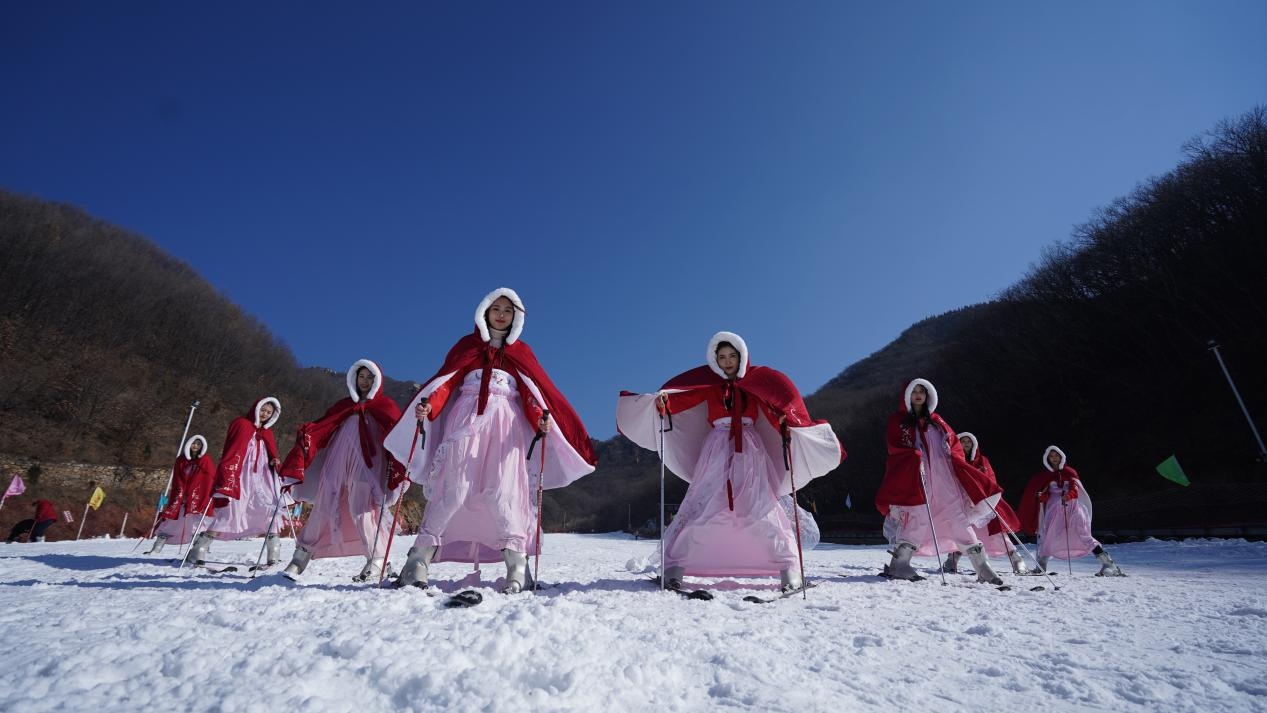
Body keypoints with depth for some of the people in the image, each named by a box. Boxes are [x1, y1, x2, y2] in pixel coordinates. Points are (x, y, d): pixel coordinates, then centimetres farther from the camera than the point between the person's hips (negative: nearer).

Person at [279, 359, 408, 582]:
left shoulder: (385, 406, 8)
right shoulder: (343, 406, 21)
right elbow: (321, 428, 12)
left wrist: (397, 471, -18)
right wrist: (306, 435, -9)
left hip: (366, 467, -4)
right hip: (337, 464, 4)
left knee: (363, 509, -12)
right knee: (324, 508, 2)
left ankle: (376, 561, -6)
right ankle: (300, 558, 14)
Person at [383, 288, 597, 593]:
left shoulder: (521, 353, 18)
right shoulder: (467, 345, 17)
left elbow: (535, 391, 5)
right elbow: (446, 379, 4)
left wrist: (542, 417, -16)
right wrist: (427, 404, -17)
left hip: (506, 425, 0)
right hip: (467, 420, 0)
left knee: (502, 492, -10)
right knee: (452, 488, -10)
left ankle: (517, 566, -8)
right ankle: (419, 561, -4)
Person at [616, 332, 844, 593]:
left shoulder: (759, 379, 8)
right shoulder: (705, 381, 7)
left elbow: (784, 400, -3)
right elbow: (678, 399, -5)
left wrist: (788, 421, -25)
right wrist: (662, 401, -27)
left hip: (750, 451, 1)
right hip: (716, 450, 0)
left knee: (763, 509, -5)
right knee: (700, 508, -9)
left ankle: (789, 568, 7)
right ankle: (673, 567, -1)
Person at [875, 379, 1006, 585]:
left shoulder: (937, 420, 23)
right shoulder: (898, 420, 9)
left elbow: (955, 443, 23)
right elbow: (894, 447, -1)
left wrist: (954, 457, 3)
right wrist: (915, 455, -17)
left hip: (945, 477, 5)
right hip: (916, 477, -5)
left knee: (959, 518, 1)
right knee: (918, 518, -14)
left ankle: (983, 568, 6)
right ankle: (899, 565, -11)